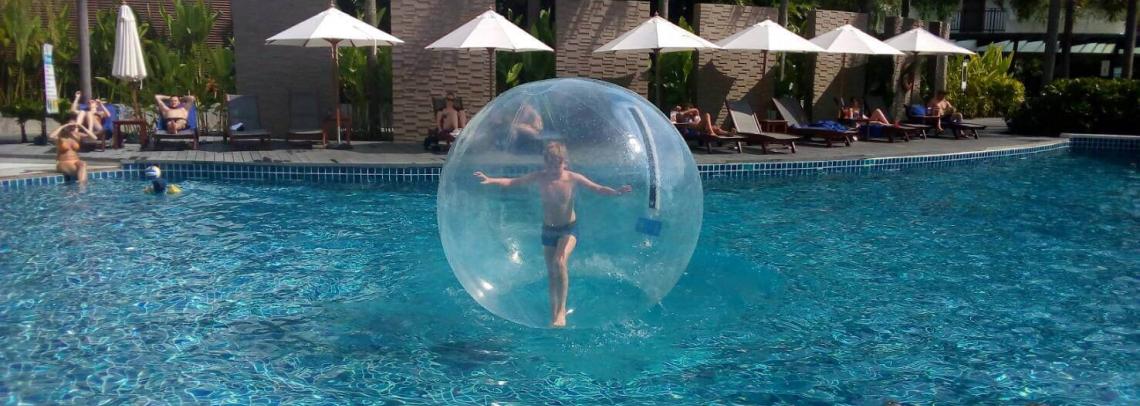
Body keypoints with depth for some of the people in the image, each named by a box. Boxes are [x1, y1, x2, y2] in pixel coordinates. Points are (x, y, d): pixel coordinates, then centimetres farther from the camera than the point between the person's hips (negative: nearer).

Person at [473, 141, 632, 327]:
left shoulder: (573, 178, -14)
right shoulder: (539, 177, -8)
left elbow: (597, 188, -15)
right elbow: (512, 182, -7)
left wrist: (616, 192, -32)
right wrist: (490, 180, -19)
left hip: (569, 228, -3)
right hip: (548, 229, 3)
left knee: (560, 261, -27)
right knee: (551, 272, 10)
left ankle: (561, 310, -16)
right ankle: (554, 312, 26)